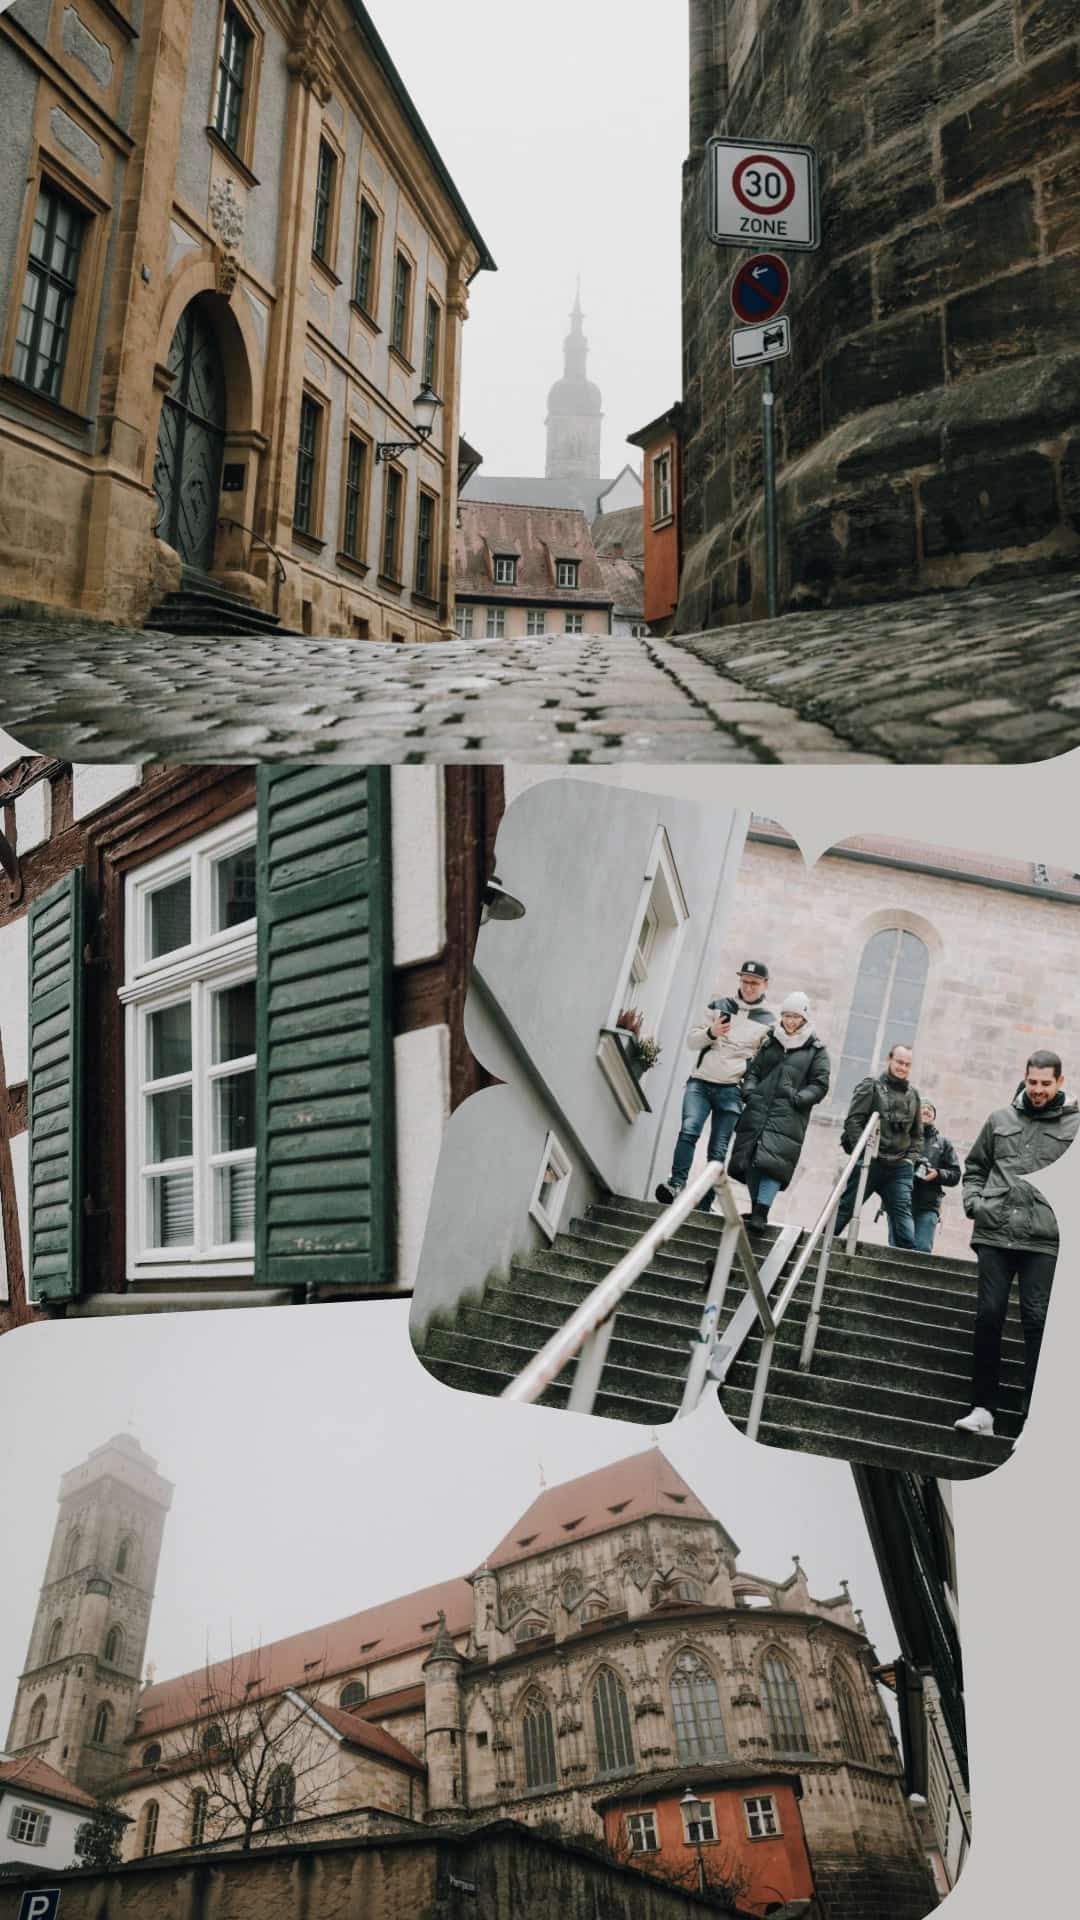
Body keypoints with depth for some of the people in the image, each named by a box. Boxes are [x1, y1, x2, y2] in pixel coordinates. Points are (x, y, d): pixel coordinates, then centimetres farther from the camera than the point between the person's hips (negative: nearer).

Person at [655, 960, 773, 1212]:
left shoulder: (768, 1021, 9)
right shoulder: (719, 1006, 13)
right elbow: (692, 1041, 11)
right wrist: (711, 1033, -9)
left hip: (731, 1090, -1)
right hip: (701, 1082, 1)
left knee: (718, 1151, -3)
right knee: (688, 1131, -22)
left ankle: (705, 1205, 0)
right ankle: (677, 1183, -20)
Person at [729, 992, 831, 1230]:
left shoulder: (816, 1050, 7)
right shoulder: (770, 1043, 18)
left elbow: (820, 1084, 2)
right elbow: (753, 1070, 21)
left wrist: (799, 1098, -14)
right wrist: (748, 1089, 1)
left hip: (788, 1116, -4)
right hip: (758, 1110, 4)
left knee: (773, 1161, -17)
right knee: (750, 1160, -1)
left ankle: (761, 1212, -21)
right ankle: (757, 1210, 9)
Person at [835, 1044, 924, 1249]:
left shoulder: (913, 1096, 19)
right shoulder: (871, 1087, 4)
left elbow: (917, 1134, 23)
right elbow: (853, 1121, -4)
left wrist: (912, 1159, 7)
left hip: (899, 1167, 4)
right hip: (869, 1161, -4)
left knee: (903, 1214, -6)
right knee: (845, 1208, -2)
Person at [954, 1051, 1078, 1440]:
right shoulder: (1000, 1119, 11)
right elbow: (975, 1166, 20)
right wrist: (973, 1201, 5)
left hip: (1044, 1241, -2)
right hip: (994, 1235, 2)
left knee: (1037, 1320, -4)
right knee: (989, 1316, 1)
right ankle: (983, 1408, 7)